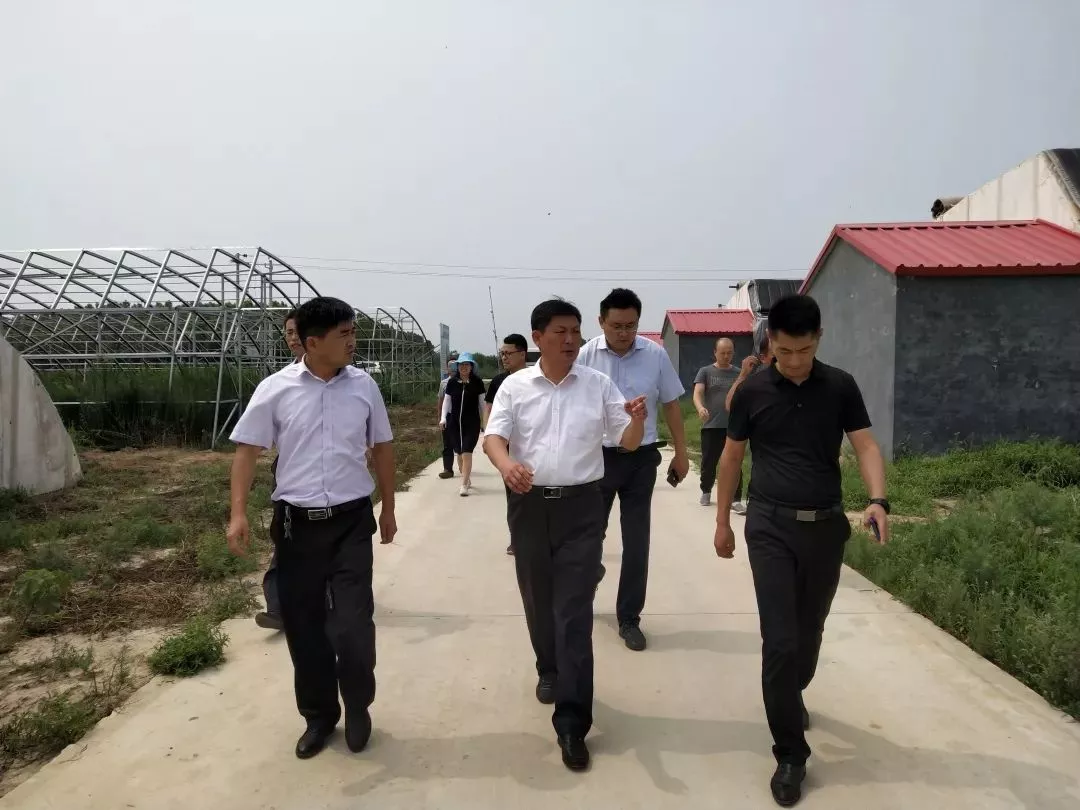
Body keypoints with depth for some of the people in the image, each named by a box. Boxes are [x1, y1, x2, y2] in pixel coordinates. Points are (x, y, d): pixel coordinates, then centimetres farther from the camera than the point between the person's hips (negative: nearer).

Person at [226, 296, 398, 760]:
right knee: (303, 625, 10)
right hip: (297, 523, 0)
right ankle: (319, 715, 32)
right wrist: (238, 514, -11)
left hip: (351, 521, 0)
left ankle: (357, 708, 25)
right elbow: (247, 450, -1)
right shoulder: (275, 389, -5)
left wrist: (388, 509, 13)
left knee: (353, 624, -3)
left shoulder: (364, 385, 0)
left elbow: (382, 448, 10)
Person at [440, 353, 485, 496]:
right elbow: (447, 401, 8)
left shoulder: (477, 382, -4)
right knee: (459, 453, 10)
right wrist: (443, 418, -3)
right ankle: (467, 480, 28)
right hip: (454, 422, 3)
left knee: (467, 453, -10)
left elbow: (482, 402, 2)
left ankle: (464, 485, -6)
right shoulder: (452, 382, 1)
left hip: (472, 423, -3)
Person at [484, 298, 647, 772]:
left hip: (581, 506, -1)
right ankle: (549, 670, 44)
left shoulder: (599, 385, 2)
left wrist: (638, 420, -21)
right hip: (530, 505, 1)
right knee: (538, 600, 16)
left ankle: (571, 722, 4)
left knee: (574, 611, -2)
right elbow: (494, 437, -8)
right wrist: (506, 464, -31)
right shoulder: (514, 386, 1)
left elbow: (627, 442, 3)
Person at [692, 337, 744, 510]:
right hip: (711, 427, -1)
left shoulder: (739, 374, 10)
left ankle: (736, 500, 3)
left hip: (733, 426, 1)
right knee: (708, 463, 10)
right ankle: (706, 492, 32)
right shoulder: (705, 371, 4)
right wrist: (700, 408, -31)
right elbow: (697, 393, -10)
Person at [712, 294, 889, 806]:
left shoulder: (841, 387, 0)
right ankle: (790, 754, 9)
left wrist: (877, 500, -22)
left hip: (827, 526, 2)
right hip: (770, 526, -2)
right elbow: (732, 457, 5)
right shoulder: (751, 392, -2)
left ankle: (794, 694, 47)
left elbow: (865, 445, -3)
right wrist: (722, 521, 8)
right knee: (779, 640, -5)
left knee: (809, 631, 17)